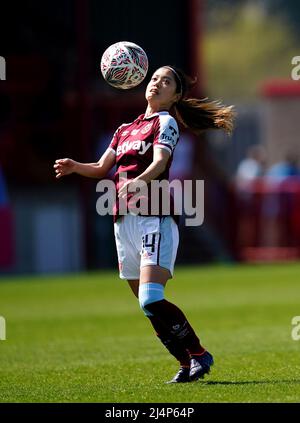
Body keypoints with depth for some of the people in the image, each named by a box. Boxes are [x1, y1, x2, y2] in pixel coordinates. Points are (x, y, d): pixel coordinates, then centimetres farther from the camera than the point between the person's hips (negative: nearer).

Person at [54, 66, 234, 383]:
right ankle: (187, 363, 14)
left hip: (154, 218, -7)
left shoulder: (166, 122, 1)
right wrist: (74, 167, -3)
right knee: (147, 305, 6)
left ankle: (200, 355, -9)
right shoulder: (124, 129, 22)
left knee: (151, 300, -21)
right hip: (124, 223, 7)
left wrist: (137, 182, -36)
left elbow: (160, 161, -16)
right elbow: (102, 169, 18)